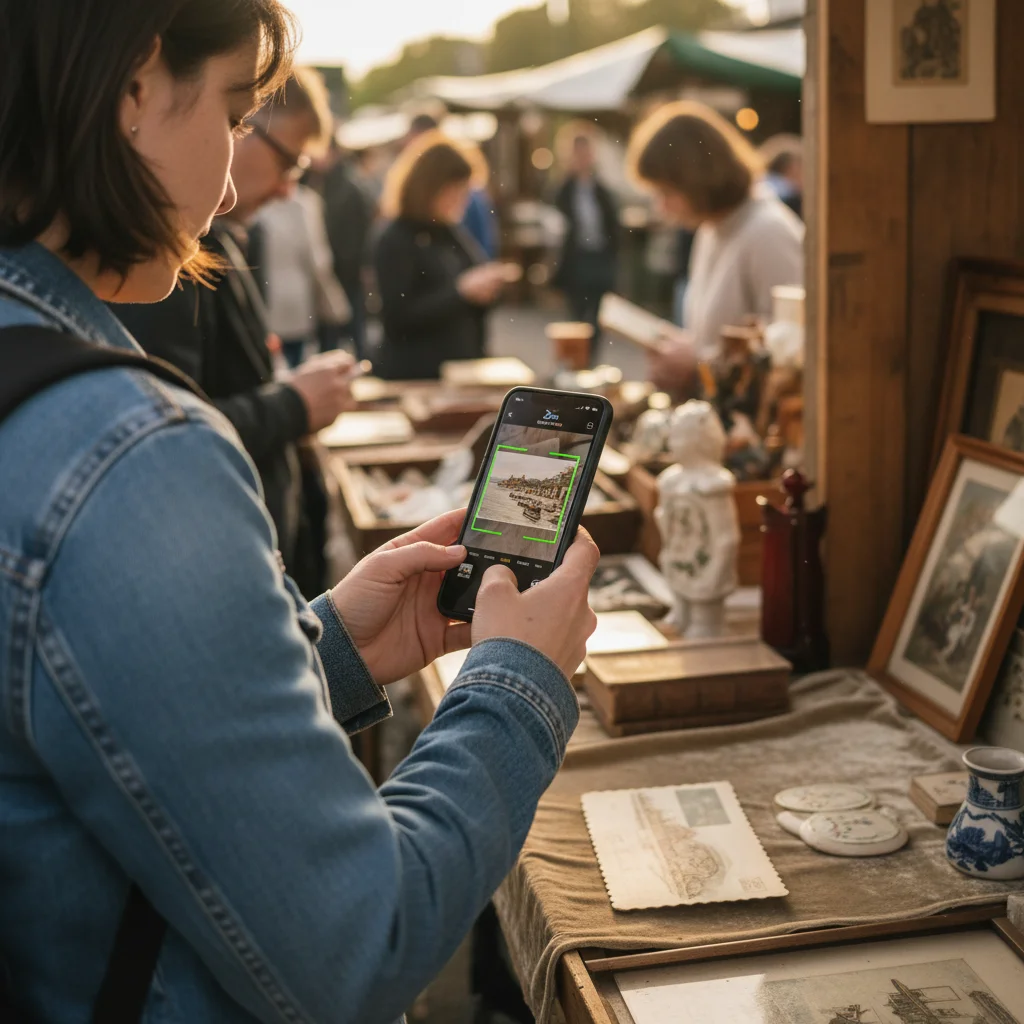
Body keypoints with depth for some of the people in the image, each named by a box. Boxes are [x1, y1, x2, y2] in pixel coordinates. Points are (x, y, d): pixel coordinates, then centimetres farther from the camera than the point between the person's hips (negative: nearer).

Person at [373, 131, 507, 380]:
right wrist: (461, 291, -21)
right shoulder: (395, 242, -11)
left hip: (464, 369, 7)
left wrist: (484, 290, -3)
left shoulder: (455, 234, 12)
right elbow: (398, 318, -20)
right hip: (414, 376, -7)